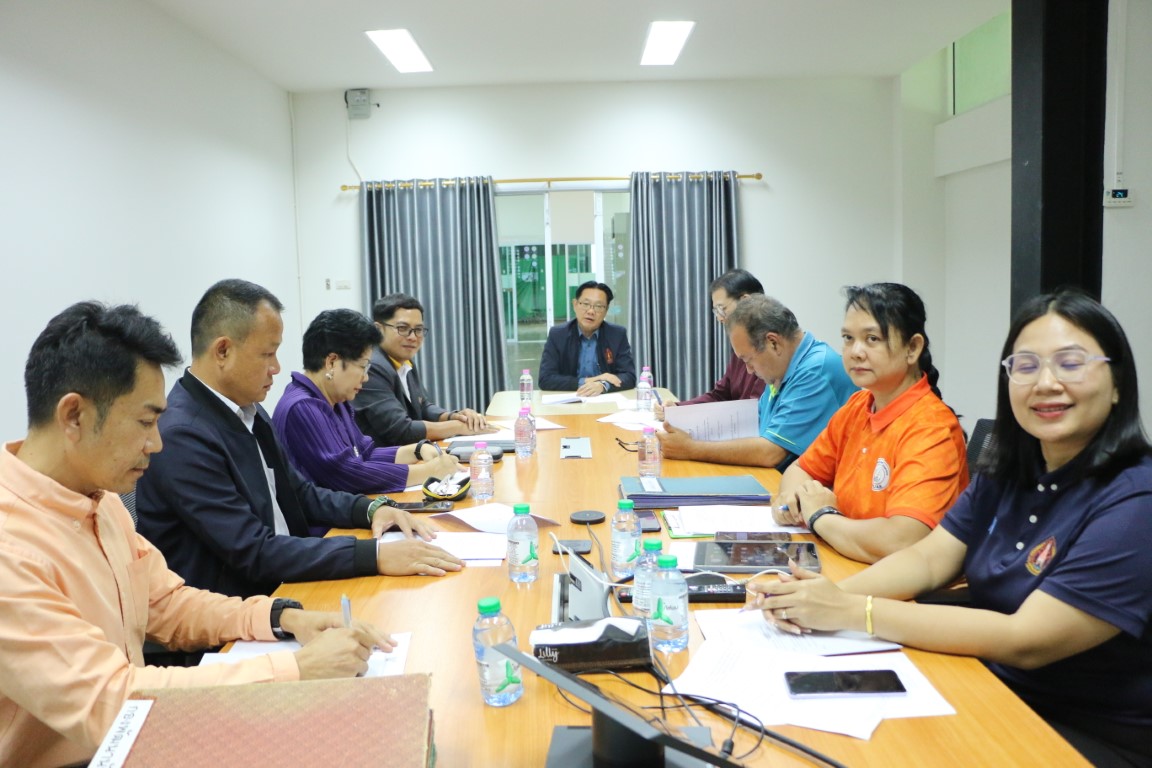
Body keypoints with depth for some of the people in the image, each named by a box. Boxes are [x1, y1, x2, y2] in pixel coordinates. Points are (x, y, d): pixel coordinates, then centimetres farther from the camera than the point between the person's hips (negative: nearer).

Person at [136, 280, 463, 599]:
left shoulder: (247, 411, 7)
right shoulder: (181, 436, -20)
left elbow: (298, 492, 16)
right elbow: (254, 552, -23)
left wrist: (371, 509, -1)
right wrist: (375, 555, -28)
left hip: (279, 586, 8)